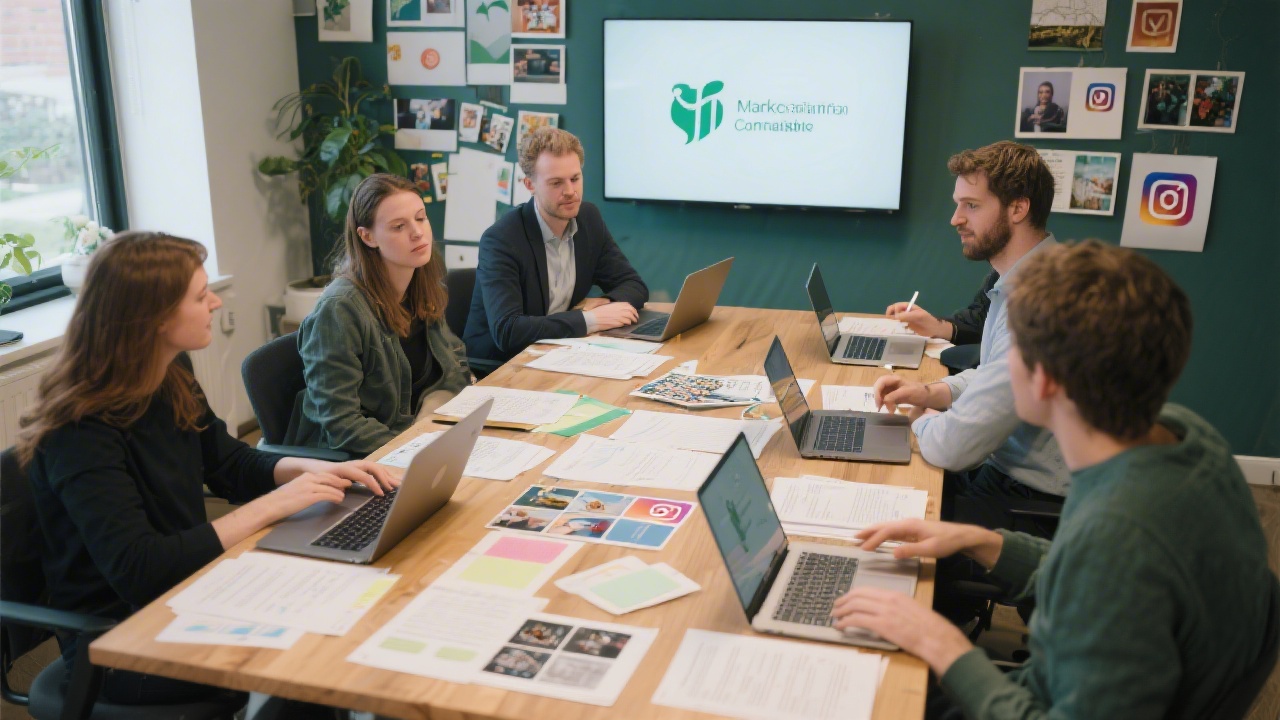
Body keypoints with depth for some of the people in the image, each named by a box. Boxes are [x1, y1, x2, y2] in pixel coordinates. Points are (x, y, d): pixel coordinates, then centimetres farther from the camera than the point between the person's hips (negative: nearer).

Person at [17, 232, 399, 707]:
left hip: (187, 590, 7)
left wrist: (317, 469, -7)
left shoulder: (171, 381, -1)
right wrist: (271, 506, -30)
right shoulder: (82, 434, -25)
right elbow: (137, 570, -32)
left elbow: (231, 464, 12)